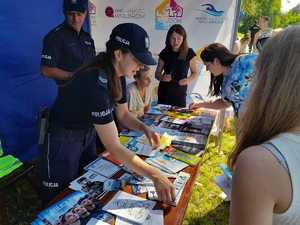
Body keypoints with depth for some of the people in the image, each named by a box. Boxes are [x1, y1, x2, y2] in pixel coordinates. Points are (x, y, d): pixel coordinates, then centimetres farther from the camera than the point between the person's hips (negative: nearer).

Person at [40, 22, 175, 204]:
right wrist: (155, 176, -34)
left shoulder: (118, 75, -10)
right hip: (62, 141, -8)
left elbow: (123, 114, 3)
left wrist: (144, 128, -15)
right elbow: (114, 148, -36)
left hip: (86, 134, 8)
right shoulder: (95, 82, -36)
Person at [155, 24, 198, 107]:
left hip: (180, 92, 0)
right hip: (165, 91, 1)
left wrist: (189, 79, -13)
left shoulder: (189, 53, -4)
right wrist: (162, 77, -17)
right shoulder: (164, 53, -2)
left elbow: (194, 72, 6)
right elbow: (157, 73, 4)